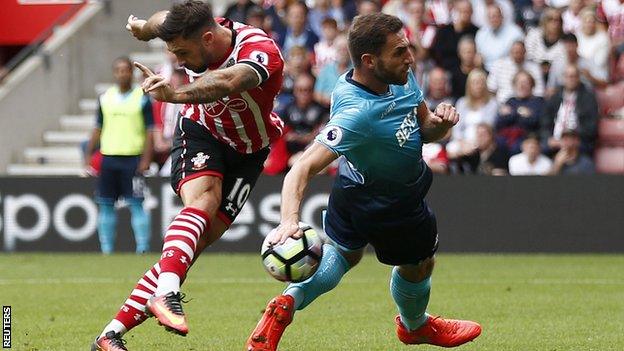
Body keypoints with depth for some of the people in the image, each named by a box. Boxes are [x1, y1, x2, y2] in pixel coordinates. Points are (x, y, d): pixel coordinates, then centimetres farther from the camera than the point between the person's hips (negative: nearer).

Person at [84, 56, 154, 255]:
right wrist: (88, 155, 10)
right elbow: (98, 128, 17)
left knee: (136, 205, -8)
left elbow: (150, 131, -3)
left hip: (133, 159, -4)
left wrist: (146, 160, -10)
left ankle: (143, 248, -7)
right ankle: (106, 249, 9)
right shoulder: (105, 98, 11)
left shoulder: (142, 98, -1)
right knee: (105, 204, 4)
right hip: (108, 157, 4)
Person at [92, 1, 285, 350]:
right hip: (201, 135, 2)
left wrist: (177, 94, -73)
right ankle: (167, 294, -53)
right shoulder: (191, 34, -17)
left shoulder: (261, 51, -33)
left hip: (247, 154, -2)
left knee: (198, 241, -10)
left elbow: (227, 82, -57)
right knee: (203, 199, -31)